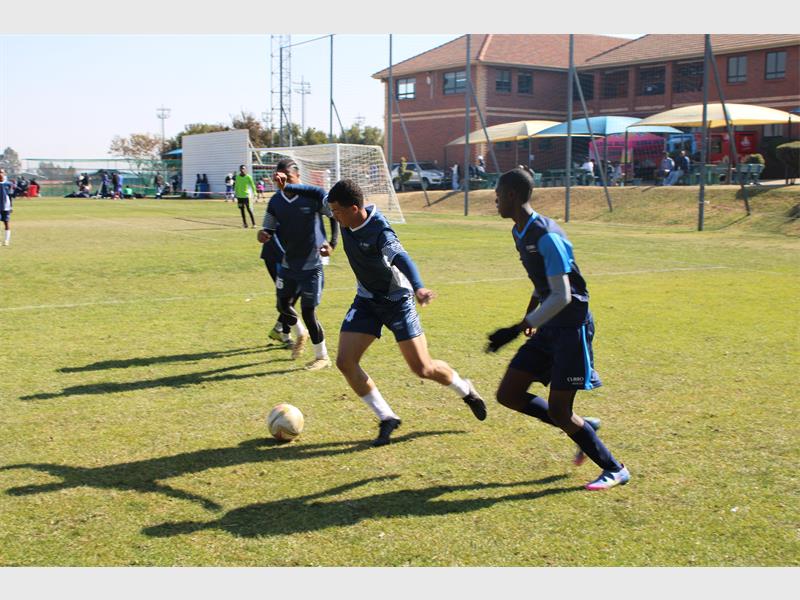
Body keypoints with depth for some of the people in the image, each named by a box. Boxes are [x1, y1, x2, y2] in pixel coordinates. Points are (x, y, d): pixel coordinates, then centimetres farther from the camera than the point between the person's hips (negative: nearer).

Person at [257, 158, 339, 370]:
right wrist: (263, 234, -17)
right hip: (288, 264, 6)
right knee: (283, 305, 14)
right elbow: (269, 228, 7)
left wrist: (332, 243, -15)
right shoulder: (275, 201, 1)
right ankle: (301, 334, 46)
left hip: (311, 266, -6)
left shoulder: (314, 195, -14)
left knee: (308, 311, -6)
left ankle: (322, 357, 13)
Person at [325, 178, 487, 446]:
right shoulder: (347, 220, -10)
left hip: (397, 301, -7)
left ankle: (466, 391, 30)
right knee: (345, 361, -9)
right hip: (366, 300, 7)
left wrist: (418, 287, -68)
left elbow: (400, 257, -50)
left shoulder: (380, 231, -31)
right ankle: (387, 419, 4)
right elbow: (320, 197, 13)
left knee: (423, 368, -3)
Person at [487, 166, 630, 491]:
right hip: (548, 327, 9)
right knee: (508, 394, 5)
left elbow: (561, 297, -25)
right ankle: (583, 427, 21)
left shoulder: (547, 236, -22)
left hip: (571, 327, -9)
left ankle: (614, 470, 14)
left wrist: (518, 329, -26)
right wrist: (531, 316, 28)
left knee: (557, 410, -6)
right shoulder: (520, 232, 7)